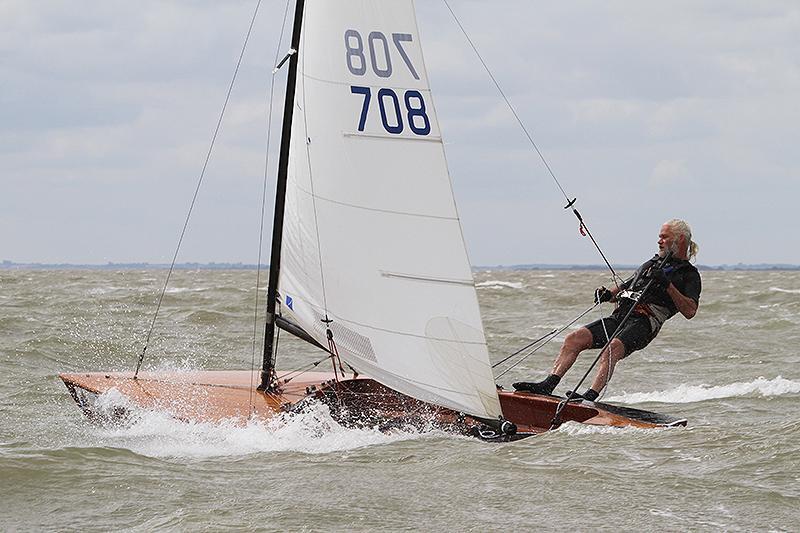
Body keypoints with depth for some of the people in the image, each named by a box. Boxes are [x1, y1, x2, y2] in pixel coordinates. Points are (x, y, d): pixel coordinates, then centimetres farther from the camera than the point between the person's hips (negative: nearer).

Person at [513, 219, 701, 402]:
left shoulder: (689, 274, 8)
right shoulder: (650, 264, 30)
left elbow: (689, 311, -8)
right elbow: (623, 289, 33)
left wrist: (667, 285, -17)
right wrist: (607, 294, 11)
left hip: (644, 322, -7)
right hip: (619, 316, 7)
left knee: (613, 348, -35)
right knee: (574, 338, -12)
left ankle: (591, 396, -48)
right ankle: (548, 385, -21)